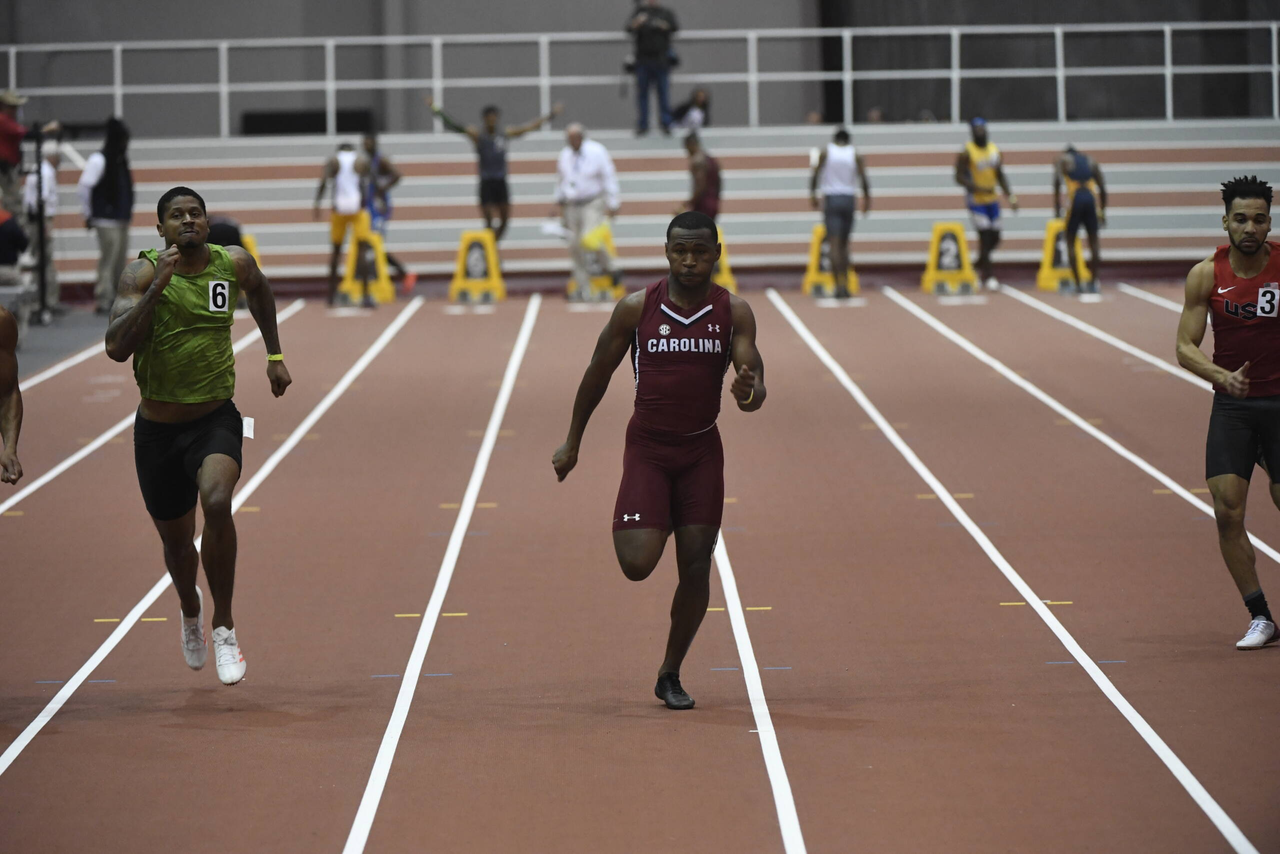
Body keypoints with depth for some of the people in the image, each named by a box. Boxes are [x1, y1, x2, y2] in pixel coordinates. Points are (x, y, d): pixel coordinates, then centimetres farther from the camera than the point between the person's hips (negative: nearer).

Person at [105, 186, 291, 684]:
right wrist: (158, 287, -31)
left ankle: (224, 626, -14)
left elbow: (259, 290, 23)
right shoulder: (142, 274, -13)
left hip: (216, 419, 0)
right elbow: (116, 348, -26)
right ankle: (190, 611, 50)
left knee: (216, 502, -30)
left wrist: (275, 355, 23)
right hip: (158, 428, 0)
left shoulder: (234, 264, -3)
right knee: (176, 540, 14)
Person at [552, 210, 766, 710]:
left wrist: (748, 392, -34)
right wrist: (572, 443, 8)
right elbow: (598, 373, 4)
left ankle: (671, 675, 15)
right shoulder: (637, 308, -7)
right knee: (637, 564, -14)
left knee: (696, 567, -1)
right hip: (647, 448, -1)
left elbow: (754, 387, -8)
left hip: (702, 450, 2)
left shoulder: (734, 313, -4)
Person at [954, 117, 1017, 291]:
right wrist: (979, 188, -25)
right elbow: (959, 177, -14)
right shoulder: (967, 153, -12)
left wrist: (1009, 196, 7)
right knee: (984, 236, -10)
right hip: (976, 201, -6)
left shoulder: (994, 150, 7)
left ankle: (979, 264, 33)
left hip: (992, 200, 6)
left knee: (994, 238, 9)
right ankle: (988, 276, -2)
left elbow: (1000, 175, 15)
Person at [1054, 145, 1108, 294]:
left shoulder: (1062, 160, 18)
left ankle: (1078, 284, -1)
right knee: (1093, 242, 11)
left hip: (1075, 199, -2)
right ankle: (1093, 283, 9)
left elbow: (1057, 182, -1)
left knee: (1070, 243, 6)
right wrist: (1103, 211, 26)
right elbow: (1102, 188, 19)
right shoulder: (1091, 161, 25)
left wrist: (1057, 209, 0)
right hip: (1092, 199, 2)